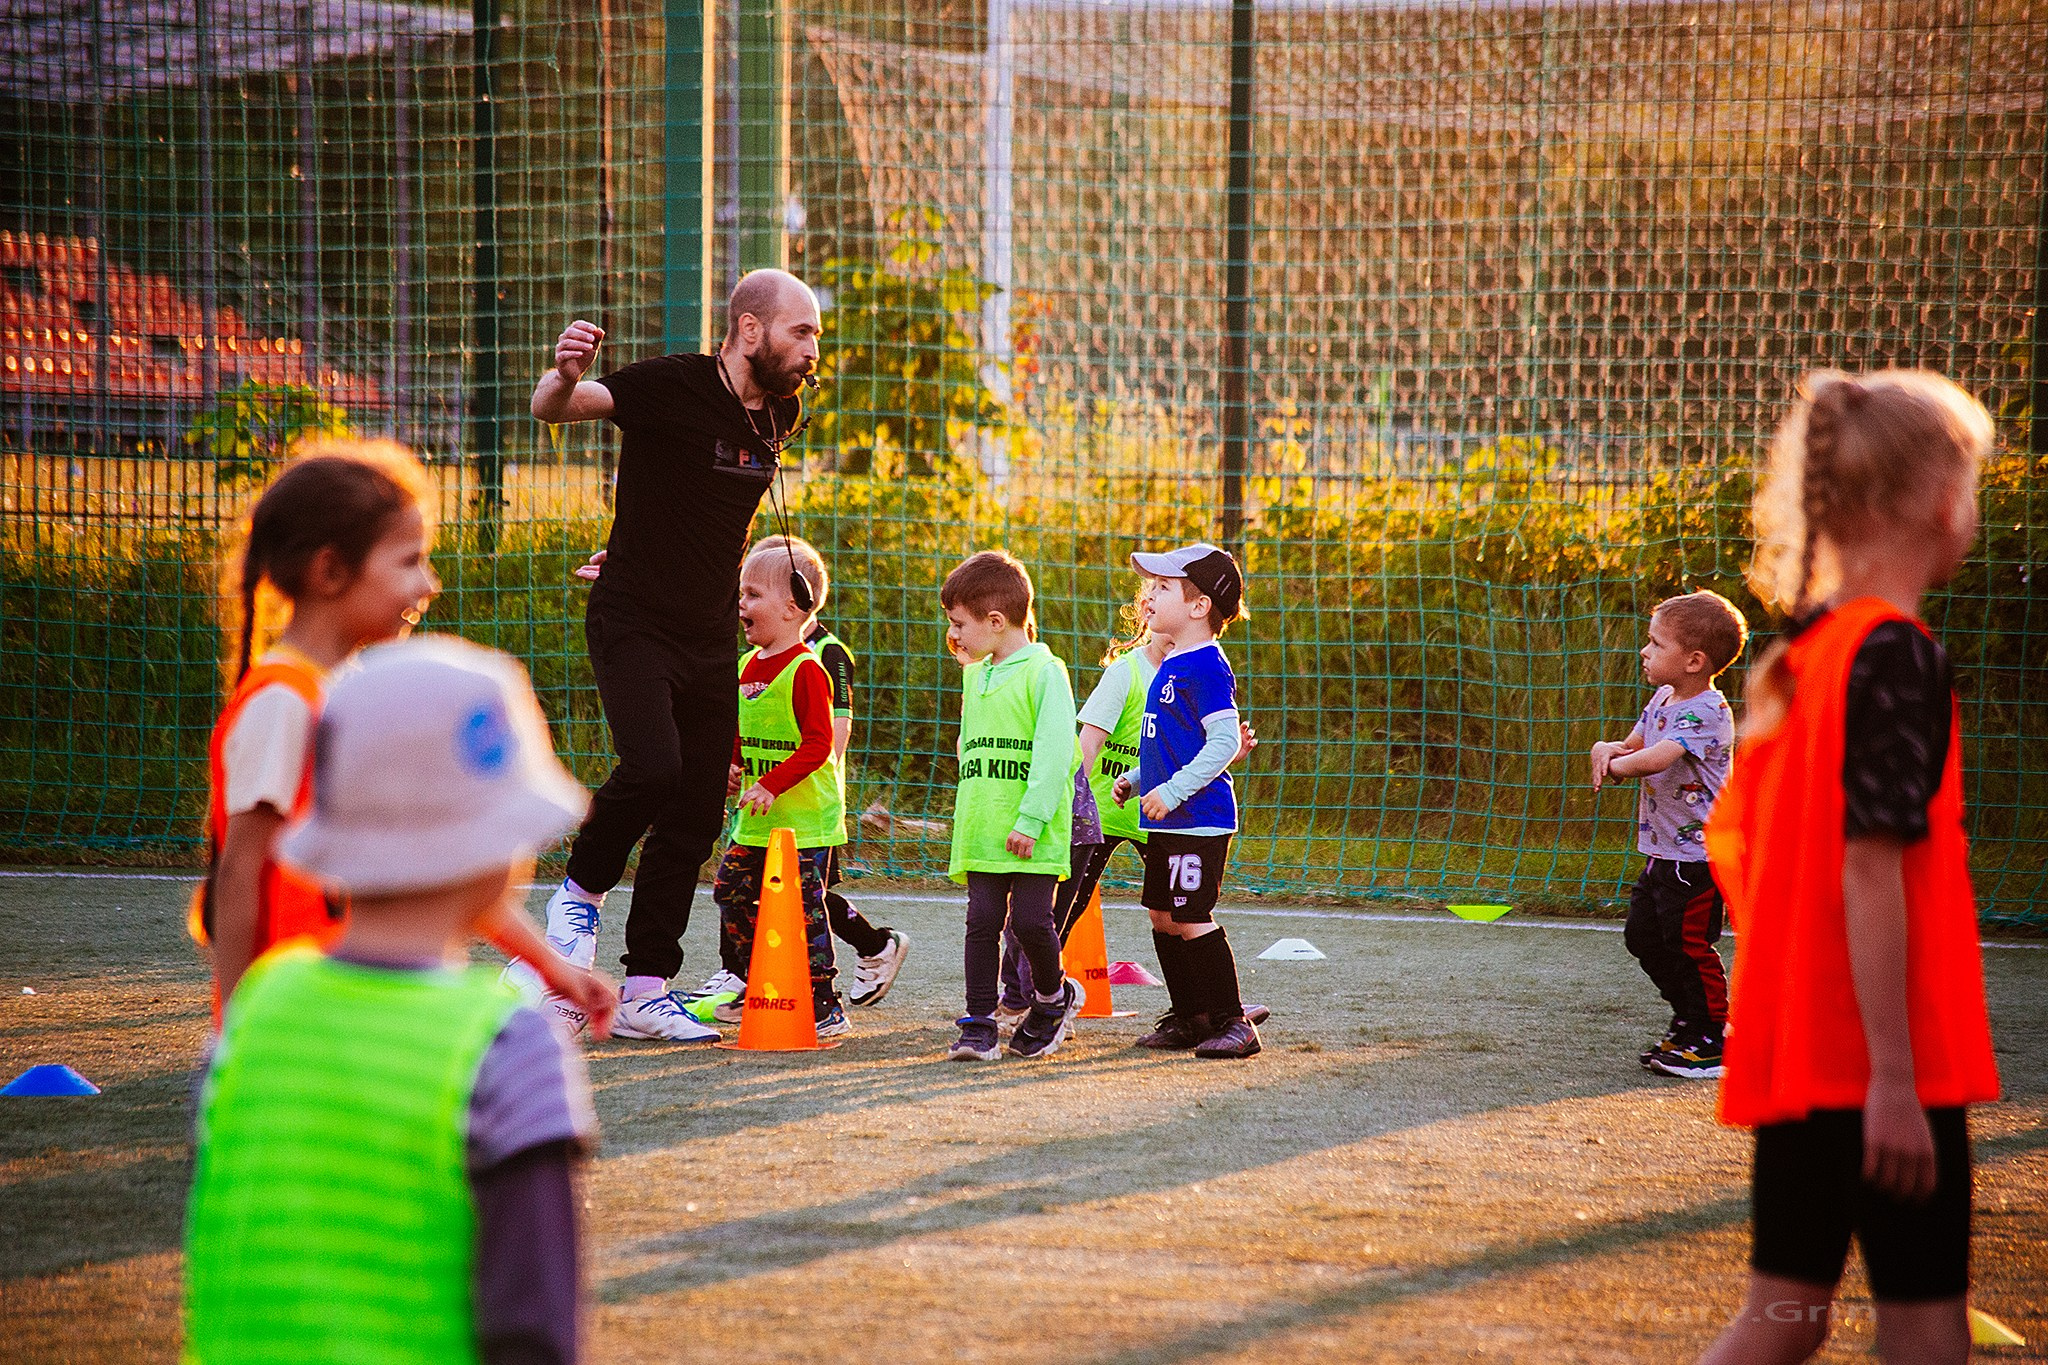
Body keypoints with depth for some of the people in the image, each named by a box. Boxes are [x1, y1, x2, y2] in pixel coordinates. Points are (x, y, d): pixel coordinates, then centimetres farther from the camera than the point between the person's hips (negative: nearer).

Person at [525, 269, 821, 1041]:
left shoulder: (781, 418, 7)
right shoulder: (673, 388, -14)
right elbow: (550, 409, -24)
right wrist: (565, 379, -46)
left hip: (711, 637, 7)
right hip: (633, 623, -7)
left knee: (697, 817, 4)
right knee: (653, 766, -27)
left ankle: (646, 991, 12)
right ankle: (581, 892, 0)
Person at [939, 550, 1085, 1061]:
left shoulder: (1045, 672, -7)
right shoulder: (974, 675, 17)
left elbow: (1054, 753, -13)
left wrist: (1031, 819, -18)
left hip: (1032, 836, -6)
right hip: (981, 831, 6)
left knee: (1030, 920, -7)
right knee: (982, 921, -1)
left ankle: (1054, 996, 19)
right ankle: (979, 1024, 0)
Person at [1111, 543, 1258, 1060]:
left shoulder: (1206, 667, -15)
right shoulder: (1171, 665, 15)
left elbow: (1224, 742, -21)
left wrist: (1173, 790, -25)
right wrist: (1135, 780, 15)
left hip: (1199, 819, -10)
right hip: (1167, 822, 10)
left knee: (1193, 919, -9)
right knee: (1164, 917, 13)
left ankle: (1232, 1022, -3)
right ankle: (1188, 1018, 22)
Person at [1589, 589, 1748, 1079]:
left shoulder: (1705, 712, -21)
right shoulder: (1663, 700, 10)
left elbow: (1655, 759, -33)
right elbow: (1633, 747, 17)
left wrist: (1615, 764, -16)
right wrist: (1608, 748, -6)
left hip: (1697, 855, -10)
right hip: (1662, 850, 10)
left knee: (1689, 945, -3)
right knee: (1644, 936, 14)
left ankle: (1712, 1042, 8)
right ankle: (1689, 1021, 28)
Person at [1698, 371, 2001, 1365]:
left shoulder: (1796, 655, 10)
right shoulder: (1898, 653, -14)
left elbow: (1727, 843, 16)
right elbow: (1872, 867, -20)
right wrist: (1894, 1076, -21)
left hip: (1796, 1049, 8)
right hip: (1877, 1058, -8)